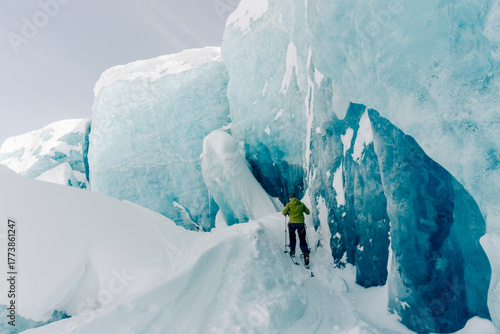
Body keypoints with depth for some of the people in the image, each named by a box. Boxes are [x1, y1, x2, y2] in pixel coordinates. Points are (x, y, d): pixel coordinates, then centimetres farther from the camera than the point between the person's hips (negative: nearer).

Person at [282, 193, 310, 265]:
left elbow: (284, 213, -5)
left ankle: (292, 250, 22)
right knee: (302, 240, 5)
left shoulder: (289, 204, -1)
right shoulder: (301, 204, 6)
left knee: (292, 237, 25)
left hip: (292, 223, -1)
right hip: (301, 223, 1)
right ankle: (306, 253, -14)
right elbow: (308, 212, 14)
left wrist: (287, 213, 17)